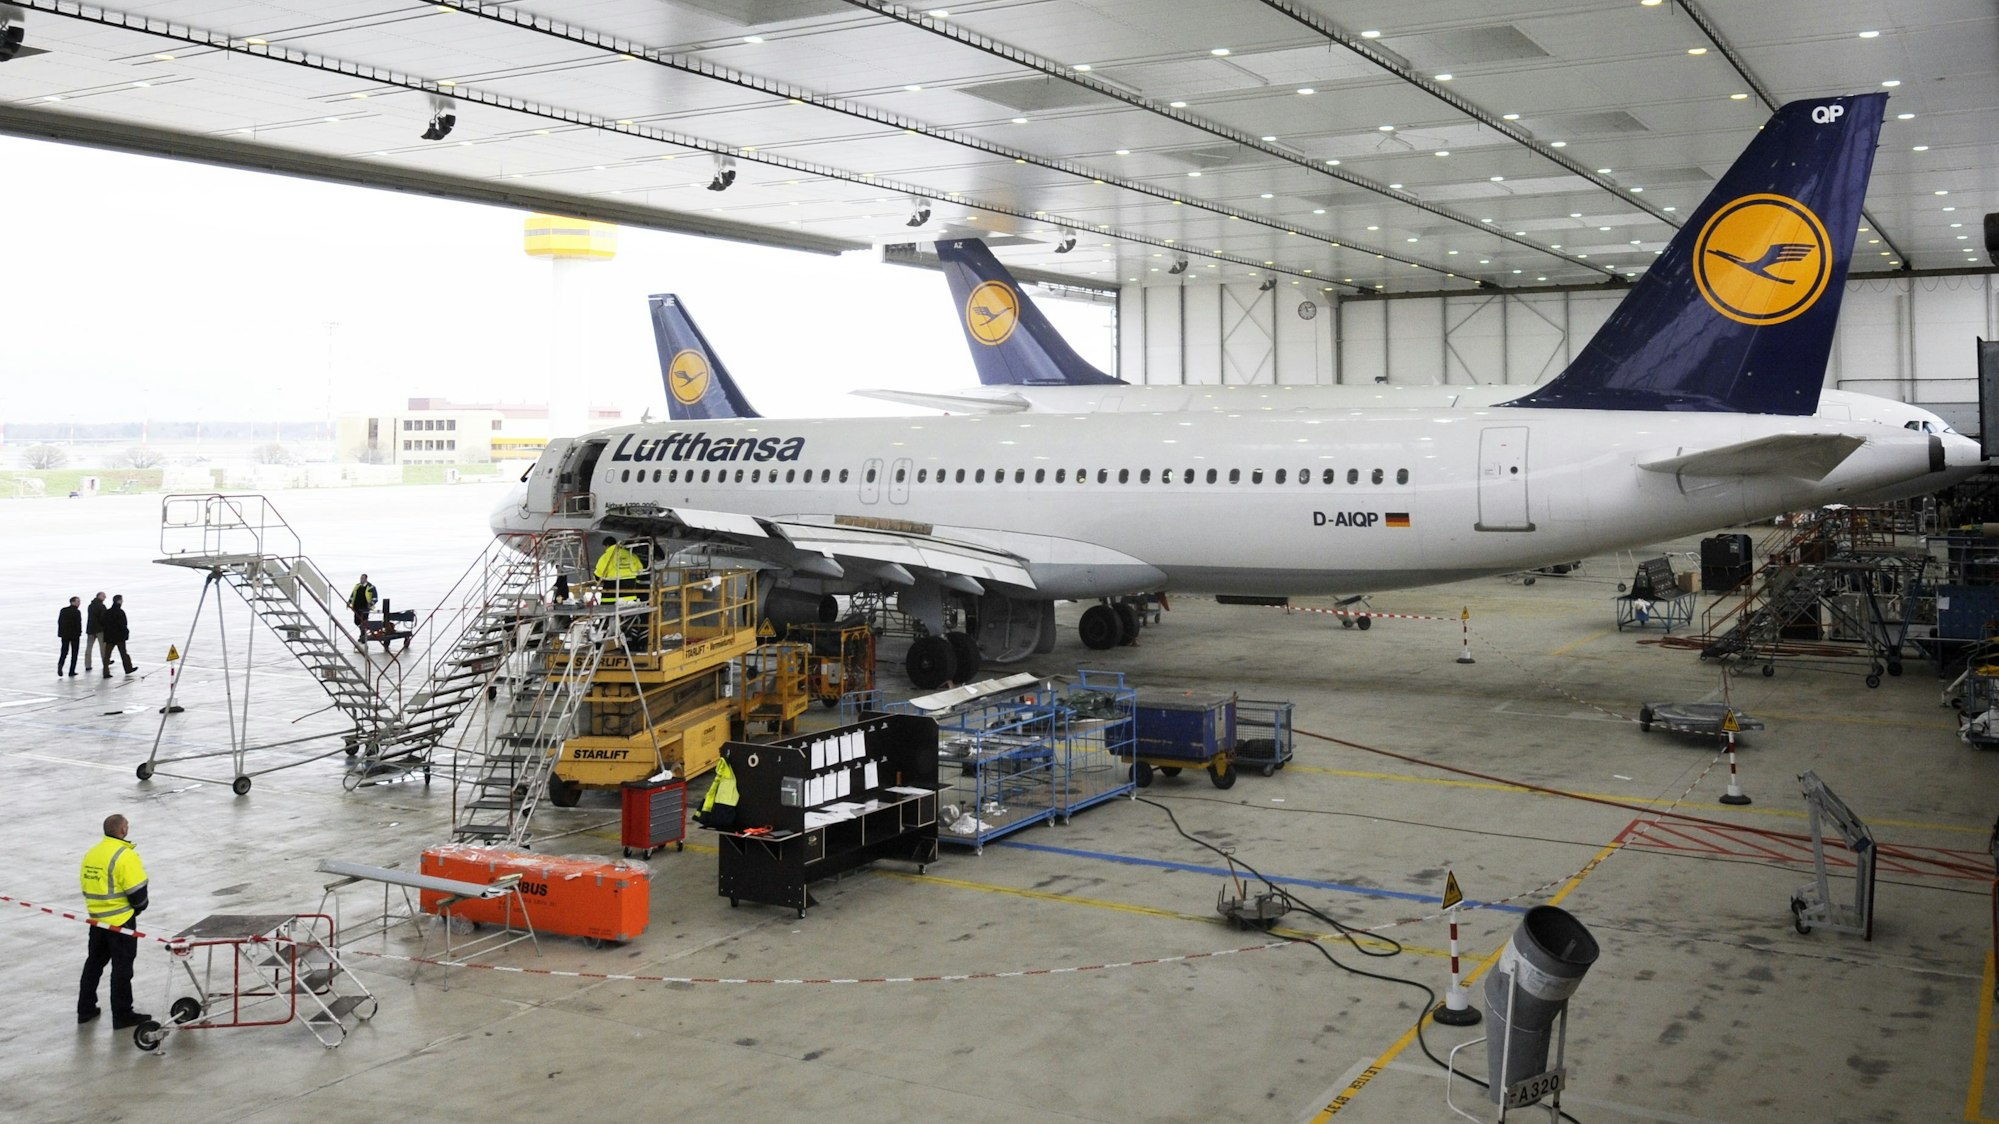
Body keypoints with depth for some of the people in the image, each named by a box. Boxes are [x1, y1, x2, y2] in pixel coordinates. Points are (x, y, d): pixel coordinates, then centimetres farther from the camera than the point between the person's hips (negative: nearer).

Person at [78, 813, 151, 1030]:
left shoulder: (90, 854, 7)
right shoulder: (124, 855, -19)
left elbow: (87, 886, 12)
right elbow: (136, 889, -20)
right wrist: (139, 906, 0)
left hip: (97, 920, 8)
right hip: (120, 922, -8)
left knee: (94, 963, 20)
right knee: (122, 967, 1)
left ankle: (85, 1009, 28)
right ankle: (122, 1015, 7)